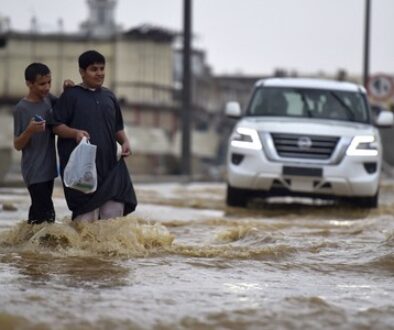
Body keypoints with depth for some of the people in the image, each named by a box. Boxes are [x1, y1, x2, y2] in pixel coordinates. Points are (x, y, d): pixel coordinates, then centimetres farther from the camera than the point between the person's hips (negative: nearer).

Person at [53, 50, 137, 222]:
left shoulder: (109, 96, 16)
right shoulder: (71, 96, 1)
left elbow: (117, 128, 23)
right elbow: (57, 125, -2)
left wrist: (125, 141, 3)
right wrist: (75, 133, -21)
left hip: (108, 163, 5)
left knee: (116, 207, -2)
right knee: (87, 213, -9)